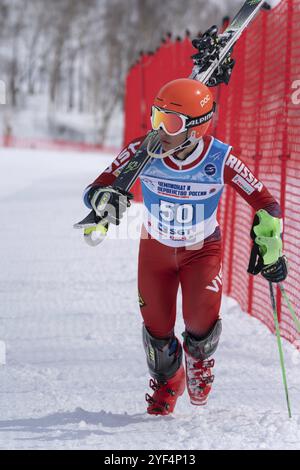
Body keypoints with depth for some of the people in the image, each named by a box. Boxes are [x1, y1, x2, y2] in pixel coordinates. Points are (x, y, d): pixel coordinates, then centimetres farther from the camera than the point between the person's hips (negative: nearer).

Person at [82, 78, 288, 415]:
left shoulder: (221, 160, -28)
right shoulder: (142, 153, -26)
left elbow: (265, 204, -16)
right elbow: (95, 190, -21)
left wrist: (269, 249, -21)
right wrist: (105, 199, -44)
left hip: (203, 249, -1)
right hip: (156, 248, 2)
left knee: (202, 320, -19)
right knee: (157, 328, 4)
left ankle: (199, 358, 20)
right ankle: (167, 381, 39)